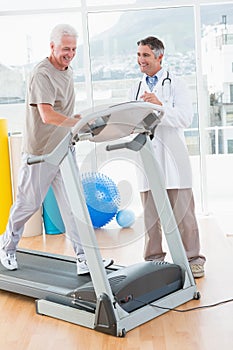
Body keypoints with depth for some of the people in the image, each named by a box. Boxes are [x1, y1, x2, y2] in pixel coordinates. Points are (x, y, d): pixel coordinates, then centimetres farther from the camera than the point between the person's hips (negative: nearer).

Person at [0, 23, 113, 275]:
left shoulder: (67, 71, 11)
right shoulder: (42, 75, -18)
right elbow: (47, 115, -32)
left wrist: (77, 120, 10)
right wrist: (79, 123, -41)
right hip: (40, 151, -7)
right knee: (28, 204, 7)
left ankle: (84, 258, 4)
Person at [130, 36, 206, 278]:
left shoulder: (175, 85, 4)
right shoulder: (136, 90, 18)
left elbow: (185, 118, -9)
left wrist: (160, 106, -22)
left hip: (173, 159, -4)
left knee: (182, 212, 0)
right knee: (150, 215, 6)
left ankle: (192, 259, 10)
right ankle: (154, 259, 17)